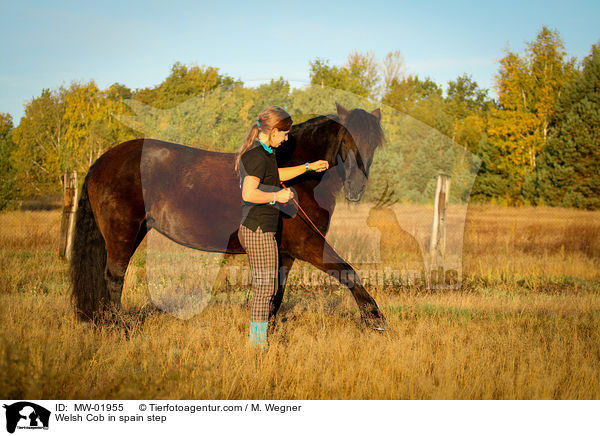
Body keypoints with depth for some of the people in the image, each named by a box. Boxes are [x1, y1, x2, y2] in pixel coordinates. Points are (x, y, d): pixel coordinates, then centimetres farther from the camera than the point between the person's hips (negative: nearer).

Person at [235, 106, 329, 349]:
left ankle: (256, 340, 19)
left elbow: (275, 176, 34)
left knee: (268, 288, 14)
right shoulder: (256, 156, -17)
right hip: (259, 230, -11)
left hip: (251, 229, 11)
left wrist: (308, 167, 33)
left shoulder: (264, 153, 15)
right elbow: (249, 194, -27)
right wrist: (278, 197, -14)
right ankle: (260, 344, 0)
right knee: (265, 288, -5)